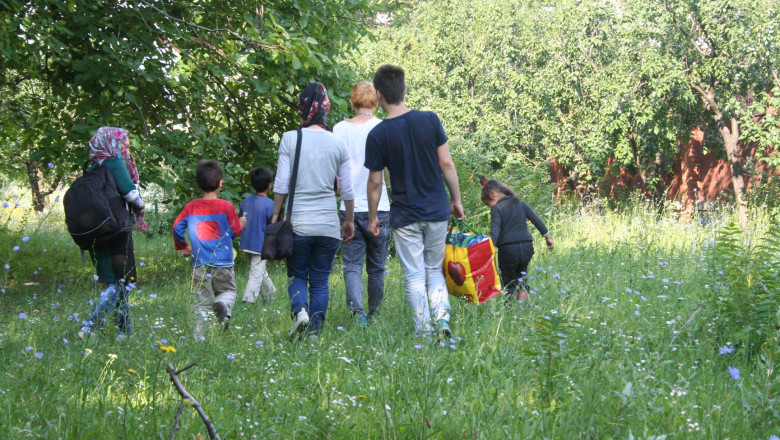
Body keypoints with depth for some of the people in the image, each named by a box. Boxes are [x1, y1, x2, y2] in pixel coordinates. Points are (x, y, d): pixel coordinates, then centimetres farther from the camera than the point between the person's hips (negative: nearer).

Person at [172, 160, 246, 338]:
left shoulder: (190, 207, 2)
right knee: (228, 291, 16)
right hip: (223, 263, -2)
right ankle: (223, 304, -18)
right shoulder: (226, 207, -5)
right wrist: (241, 223, 23)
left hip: (200, 264, 2)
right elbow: (235, 231, 1)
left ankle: (200, 337, -3)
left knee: (202, 303, 5)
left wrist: (182, 246, 20)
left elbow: (177, 227, 3)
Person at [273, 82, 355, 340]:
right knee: (320, 280, 10)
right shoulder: (338, 144, 3)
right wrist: (349, 220, 19)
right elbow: (348, 190, 6)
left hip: (297, 222, -1)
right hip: (328, 224, 1)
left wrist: (275, 216, 6)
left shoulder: (290, 139, -4)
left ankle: (299, 310, -15)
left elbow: (281, 185, -5)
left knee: (297, 275, 13)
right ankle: (314, 332, 4)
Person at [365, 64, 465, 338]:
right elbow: (447, 164, -1)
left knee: (414, 277, 6)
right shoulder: (429, 120, -5)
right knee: (435, 269, 16)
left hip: (405, 217, -2)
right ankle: (442, 318, -2)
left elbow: (375, 183, -3)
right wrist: (456, 200, 11)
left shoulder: (377, 135, -10)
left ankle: (424, 332, 3)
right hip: (437, 211, 2)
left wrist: (372, 217, 11)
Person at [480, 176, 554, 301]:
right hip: (527, 247, 5)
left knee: (509, 281, 8)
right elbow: (537, 220, 13)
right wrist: (548, 236, 21)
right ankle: (522, 287, 4)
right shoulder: (521, 204, 12)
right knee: (521, 271, 27)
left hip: (507, 250, -5)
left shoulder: (496, 209, -5)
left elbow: (495, 231, -15)